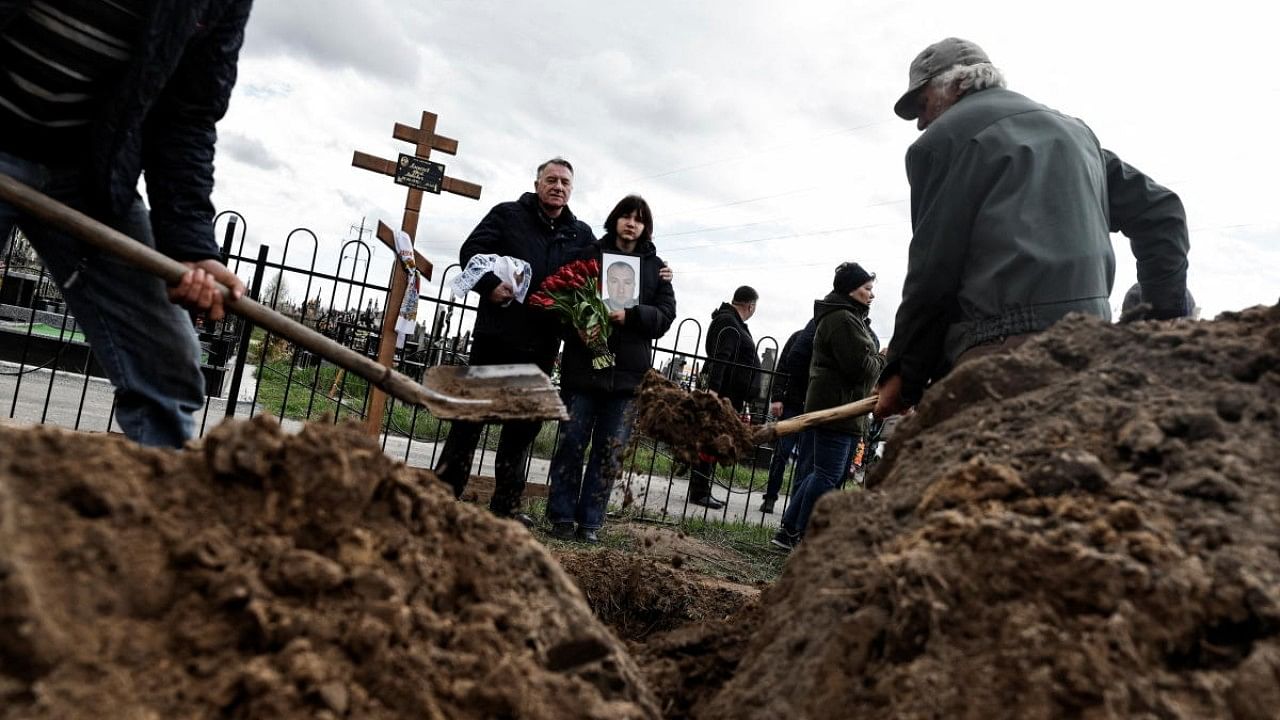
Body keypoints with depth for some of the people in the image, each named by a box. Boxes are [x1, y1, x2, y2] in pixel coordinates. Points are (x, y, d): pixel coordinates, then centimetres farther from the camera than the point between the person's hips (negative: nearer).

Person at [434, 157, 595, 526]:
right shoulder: (507, 215, 3)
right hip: (497, 335, -4)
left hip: (541, 345, 4)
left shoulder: (581, 234, 12)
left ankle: (506, 503, 18)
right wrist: (490, 285, -19)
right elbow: (471, 251, -3)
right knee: (473, 413, 1)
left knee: (524, 423, 9)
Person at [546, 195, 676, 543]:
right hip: (583, 366, -2)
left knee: (610, 449, 5)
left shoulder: (656, 267, 12)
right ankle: (562, 516, 13)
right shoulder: (590, 254, 5)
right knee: (572, 441, 2)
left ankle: (590, 521, 13)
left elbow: (665, 315, 3)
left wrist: (631, 315, -14)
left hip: (628, 371, 2)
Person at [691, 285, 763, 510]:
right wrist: (713, 388, -31)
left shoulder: (735, 323, 21)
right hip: (725, 394, -11)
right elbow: (719, 358, -23)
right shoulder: (728, 323, -12)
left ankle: (701, 491, 17)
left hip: (732, 395, 11)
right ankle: (699, 492, -4)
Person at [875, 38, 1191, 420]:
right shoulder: (1073, 129, 27)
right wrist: (1167, 315, 19)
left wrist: (904, 376, 4)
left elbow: (933, 270, -3)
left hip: (1002, 346, -8)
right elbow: (1159, 212, 23)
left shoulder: (943, 138, 2)